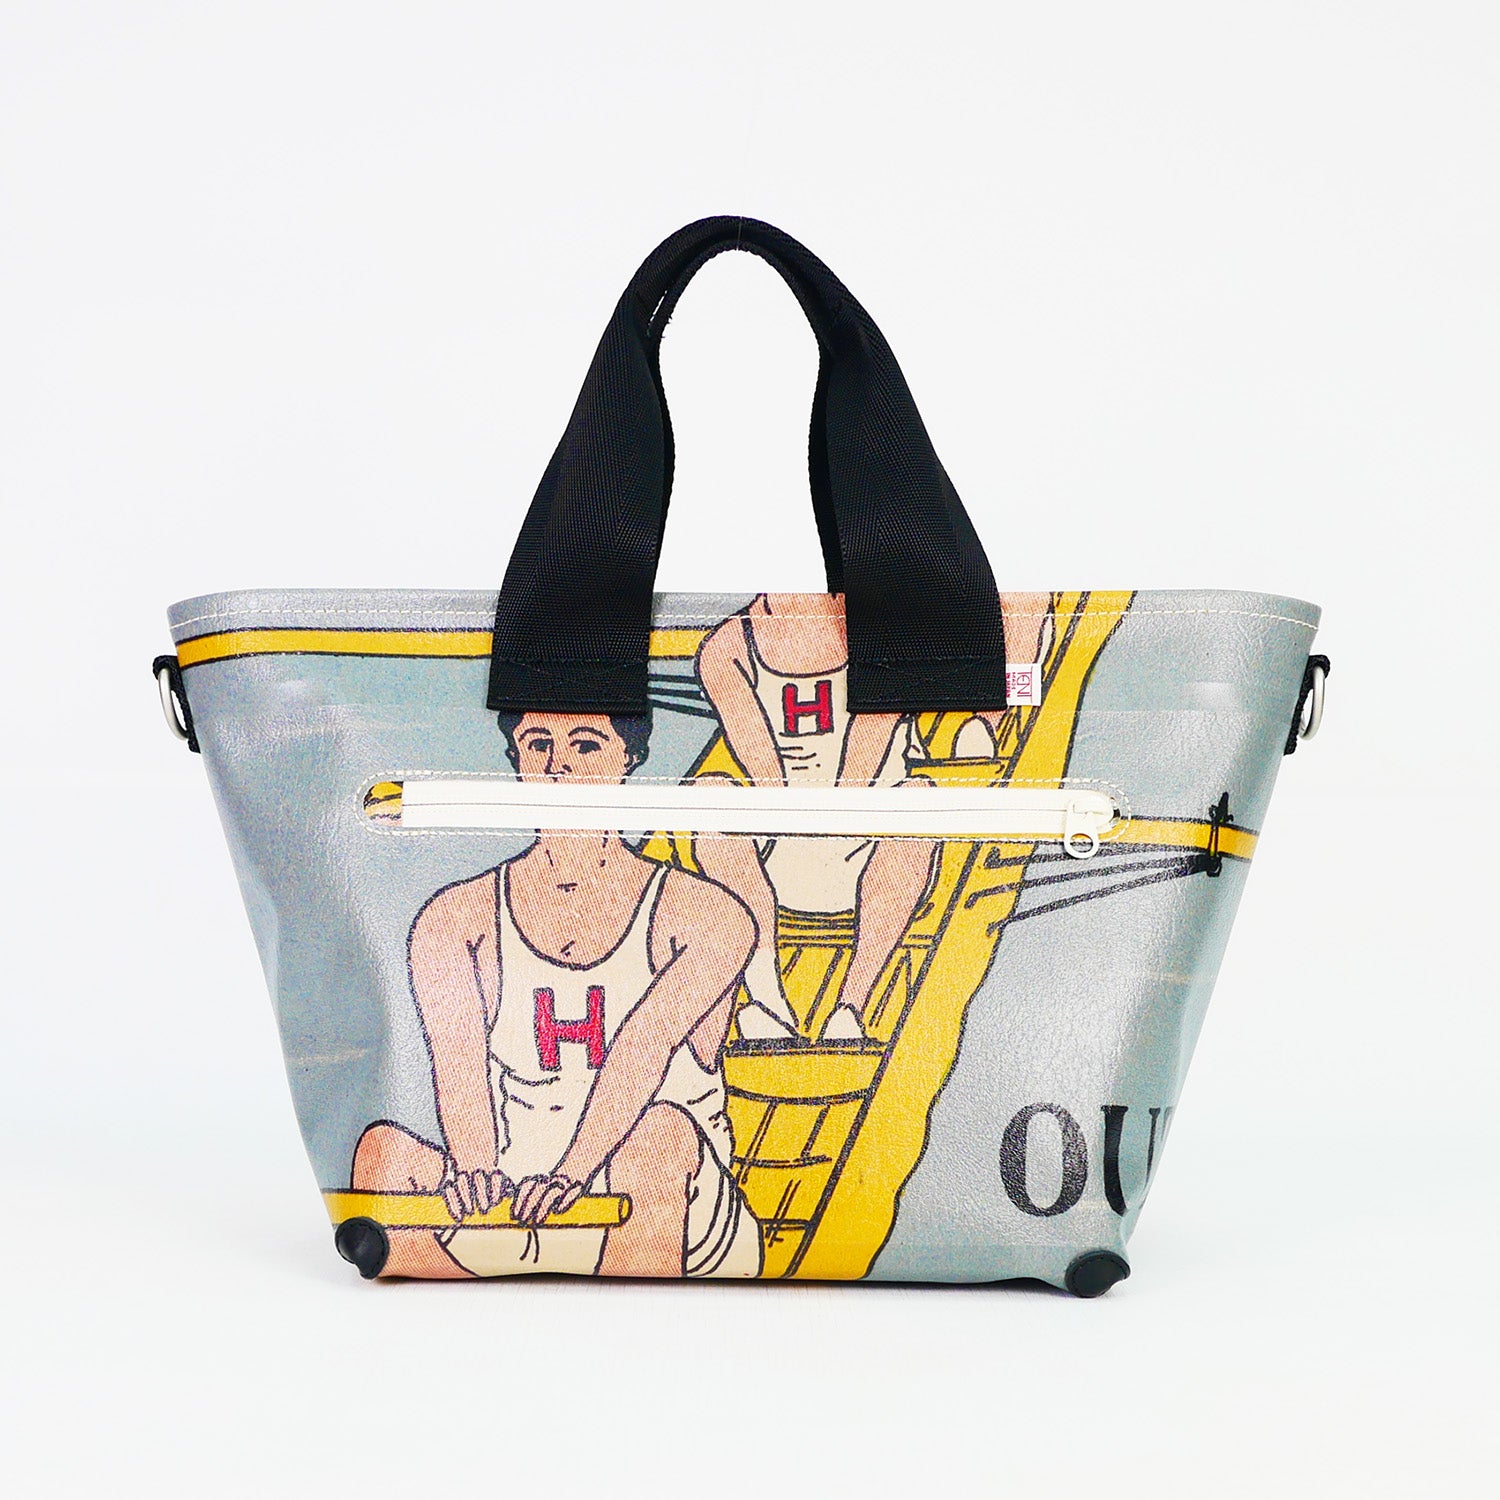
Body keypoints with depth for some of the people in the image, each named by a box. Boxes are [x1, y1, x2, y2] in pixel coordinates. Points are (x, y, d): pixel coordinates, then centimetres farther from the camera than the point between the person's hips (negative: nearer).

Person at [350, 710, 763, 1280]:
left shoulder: (711, 916, 0)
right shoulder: (457, 916, 6)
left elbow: (644, 1049, -18)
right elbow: (459, 1057, -12)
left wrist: (571, 1172, -33)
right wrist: (475, 1170, -32)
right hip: (511, 1198, 2)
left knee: (660, 1131, -35)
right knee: (384, 1148, -24)